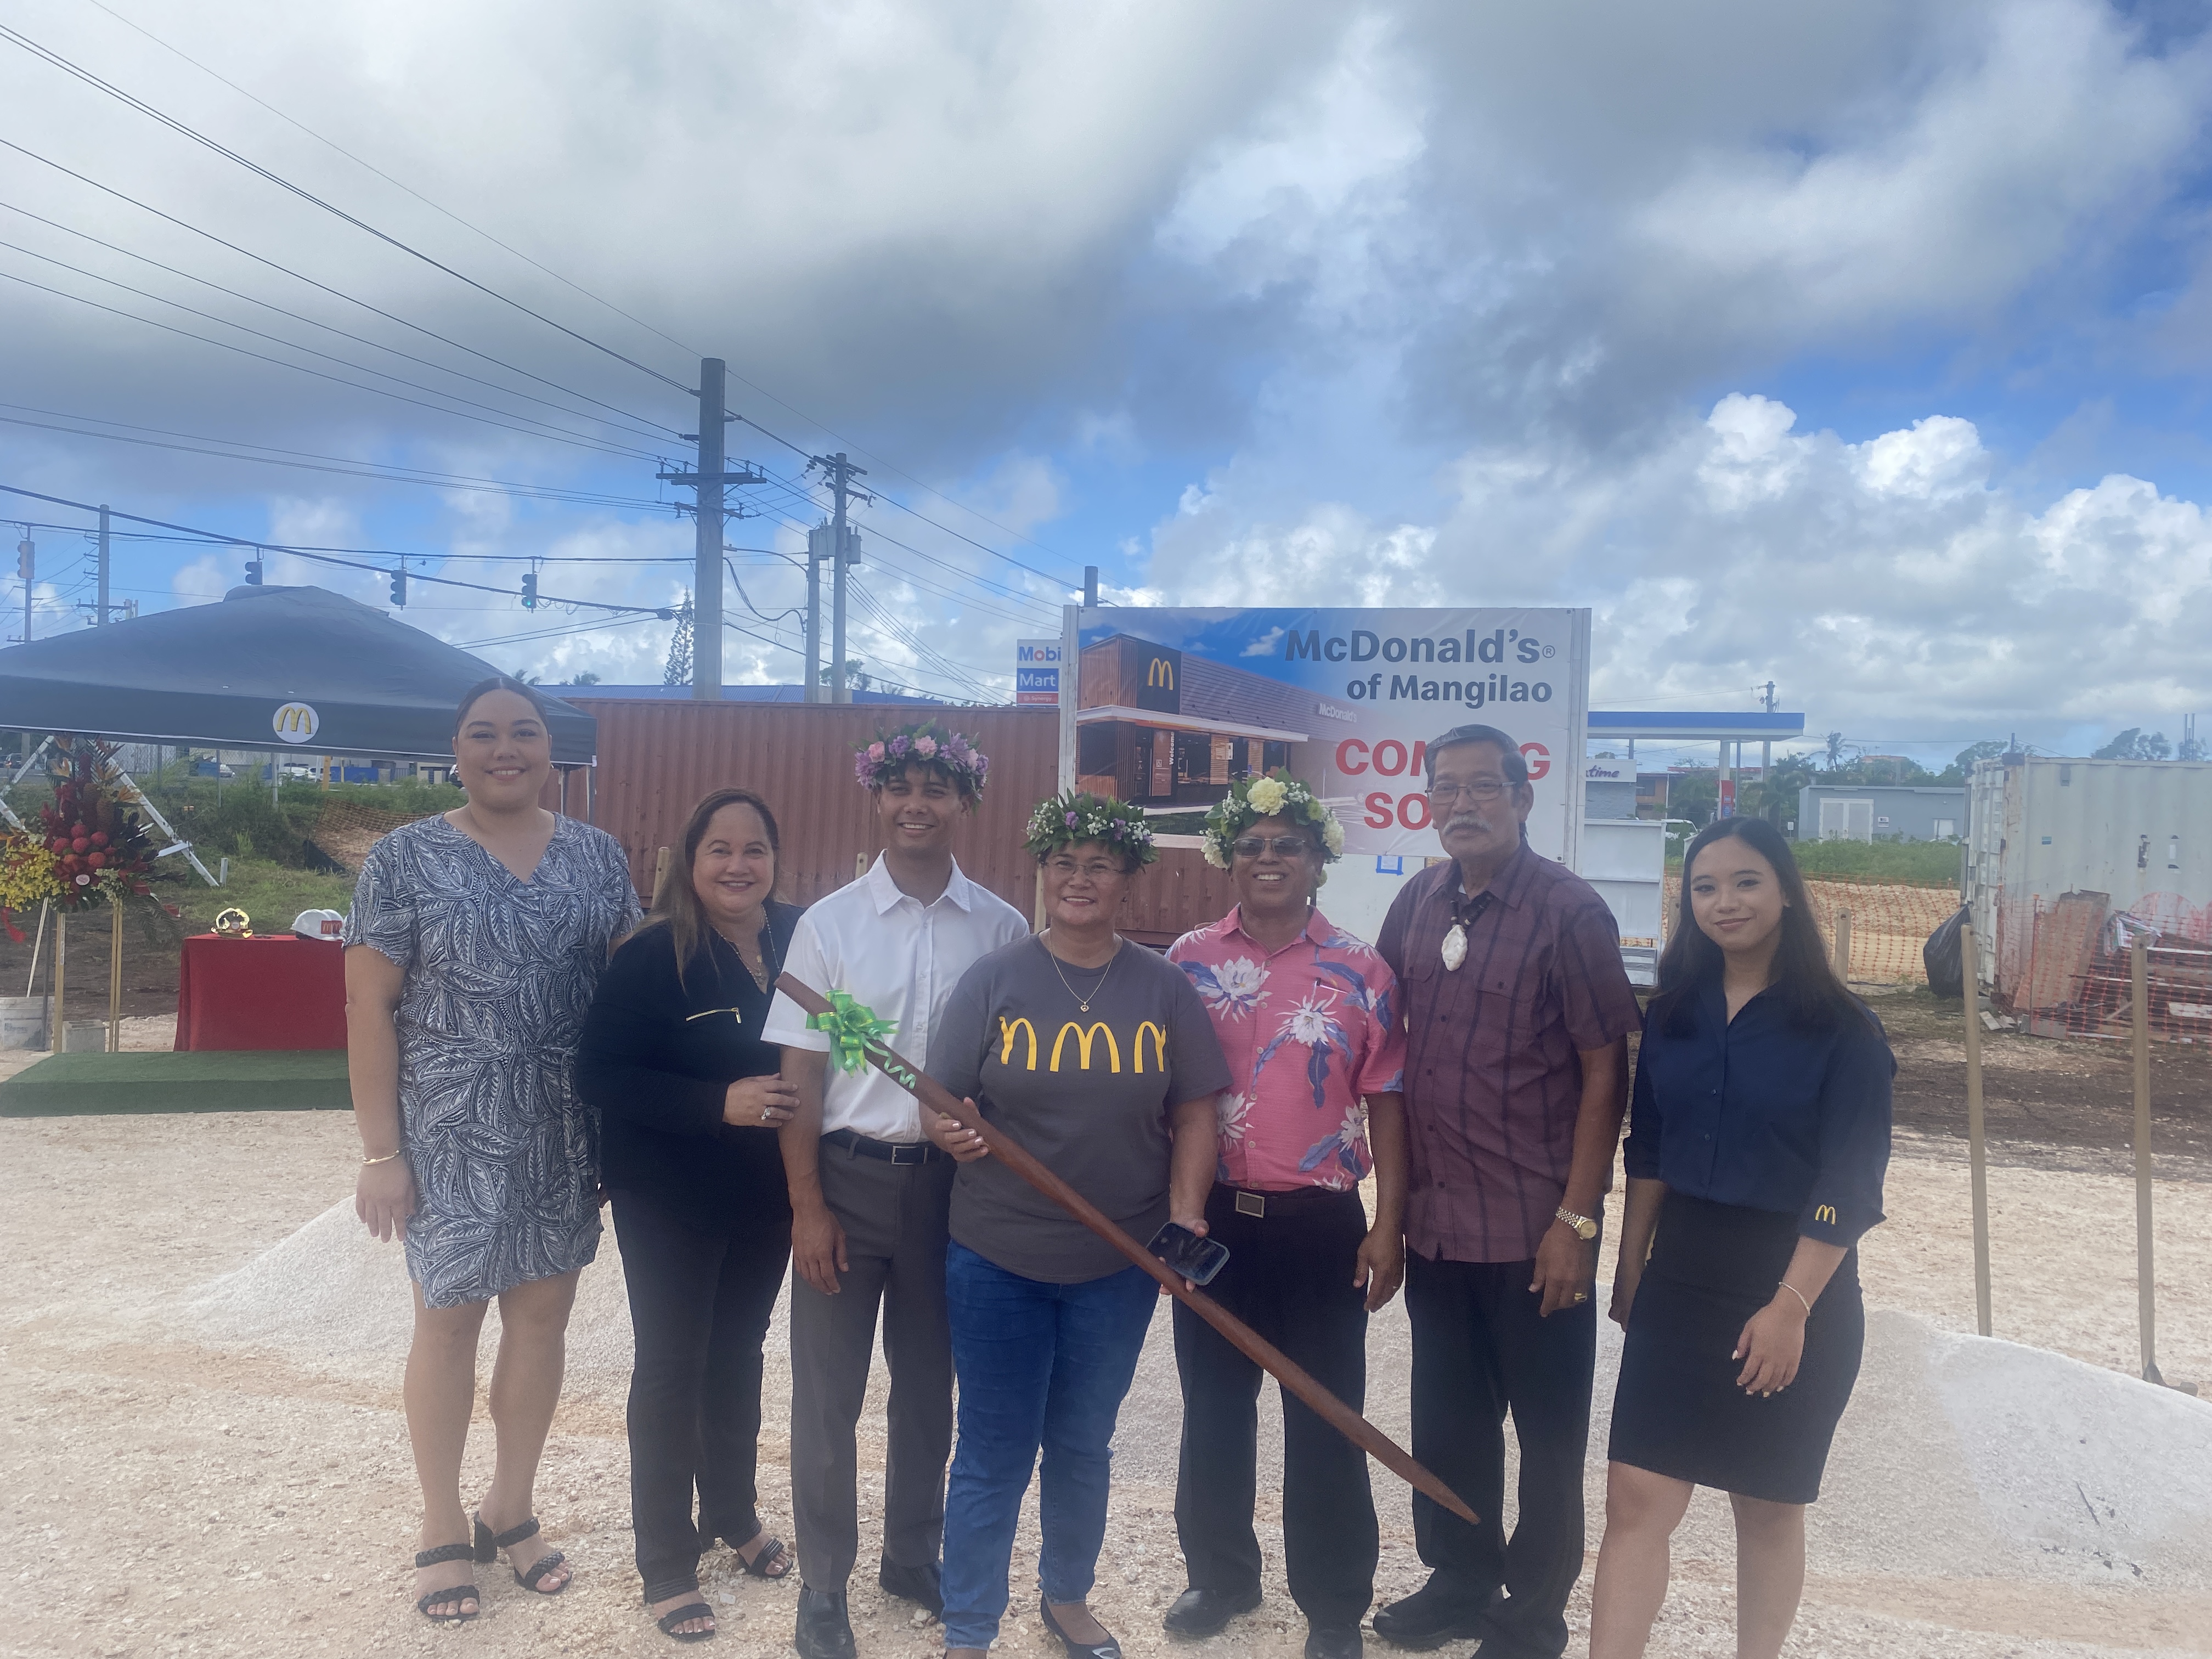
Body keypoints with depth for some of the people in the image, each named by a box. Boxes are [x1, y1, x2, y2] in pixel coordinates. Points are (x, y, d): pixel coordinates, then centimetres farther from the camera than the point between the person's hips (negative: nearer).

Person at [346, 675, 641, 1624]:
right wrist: (380, 1152, -10)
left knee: (543, 1315, 11)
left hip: (564, 1133, 3)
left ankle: (510, 1511, 31)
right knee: (449, 1319, 8)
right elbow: (369, 1005, -7)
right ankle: (441, 1530, 26)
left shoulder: (596, 855, 4)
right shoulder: (407, 858, -5)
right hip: (450, 1134, -3)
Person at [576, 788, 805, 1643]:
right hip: (670, 1203, -4)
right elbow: (601, 1076, -20)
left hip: (766, 1196, 5)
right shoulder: (653, 955, -17)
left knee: (738, 1356, 21)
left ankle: (733, 1515, 41)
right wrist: (720, 1102, -28)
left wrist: (794, 1103, -9)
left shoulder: (800, 939, -3)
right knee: (671, 1370, 7)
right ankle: (666, 1566, 23)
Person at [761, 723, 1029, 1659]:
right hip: (848, 1176, -1)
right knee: (827, 1393, 8)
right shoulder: (829, 924, -5)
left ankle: (913, 1557, 38)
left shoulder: (1001, 929, -3)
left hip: (954, 1177, 1)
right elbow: (800, 1073, -4)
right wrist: (808, 1206, -6)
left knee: (930, 1385, 17)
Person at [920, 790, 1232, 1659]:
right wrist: (949, 1130, -26)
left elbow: (1193, 1113, 1)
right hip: (997, 1259, -2)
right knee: (994, 1454, 8)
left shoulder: (1164, 988, -1)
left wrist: (1186, 1214, -10)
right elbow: (941, 1104, -4)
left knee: (1082, 1446, 19)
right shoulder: (993, 979, -4)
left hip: (1118, 1264, 2)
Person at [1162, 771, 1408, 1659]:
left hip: (1321, 1221, -1)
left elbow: (1386, 1103, 1)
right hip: (1214, 1217, 2)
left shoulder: (1360, 972, -2)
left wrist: (1388, 1225, -4)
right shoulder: (1189, 961, 1)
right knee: (1212, 1407, 14)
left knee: (1325, 1419, 8)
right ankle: (1219, 1575, 34)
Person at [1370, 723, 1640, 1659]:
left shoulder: (1569, 911, -12)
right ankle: (1458, 1582, 37)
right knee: (1447, 1422, 18)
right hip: (1437, 1221, 5)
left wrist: (1576, 1218, -15)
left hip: (1534, 1229, -5)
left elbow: (1606, 1071, -12)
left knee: (1548, 1435, 11)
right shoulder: (1416, 905, 4)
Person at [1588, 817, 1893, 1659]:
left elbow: (1848, 1188, -12)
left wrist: (1790, 1307, -16)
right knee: (1636, 1500, -1)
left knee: (1768, 1508, 13)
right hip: (1680, 1282, 4)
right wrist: (1631, 1265, 10)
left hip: (1794, 1292, -3)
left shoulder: (1841, 1031, -10)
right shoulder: (1674, 1013, 4)